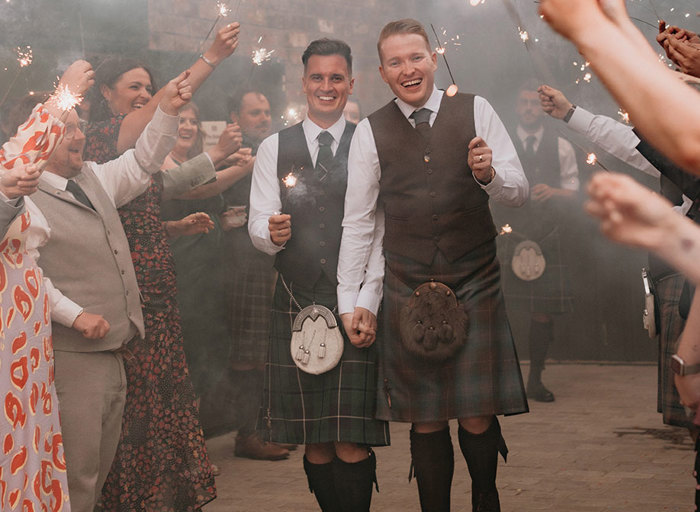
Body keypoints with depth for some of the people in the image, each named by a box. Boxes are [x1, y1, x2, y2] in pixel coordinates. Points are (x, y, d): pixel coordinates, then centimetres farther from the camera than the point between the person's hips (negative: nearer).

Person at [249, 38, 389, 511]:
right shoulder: (275, 148, 12)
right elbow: (259, 224, 8)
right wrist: (272, 233, -16)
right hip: (298, 301, 2)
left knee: (352, 439, -8)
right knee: (314, 440, 5)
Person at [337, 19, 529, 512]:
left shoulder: (476, 111, 2)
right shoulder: (370, 132, 4)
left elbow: (520, 191, 3)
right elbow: (358, 222, 8)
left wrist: (489, 174, -19)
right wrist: (351, 301, 4)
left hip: (476, 287, 0)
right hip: (408, 293, 1)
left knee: (477, 418, 0)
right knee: (426, 420, 3)